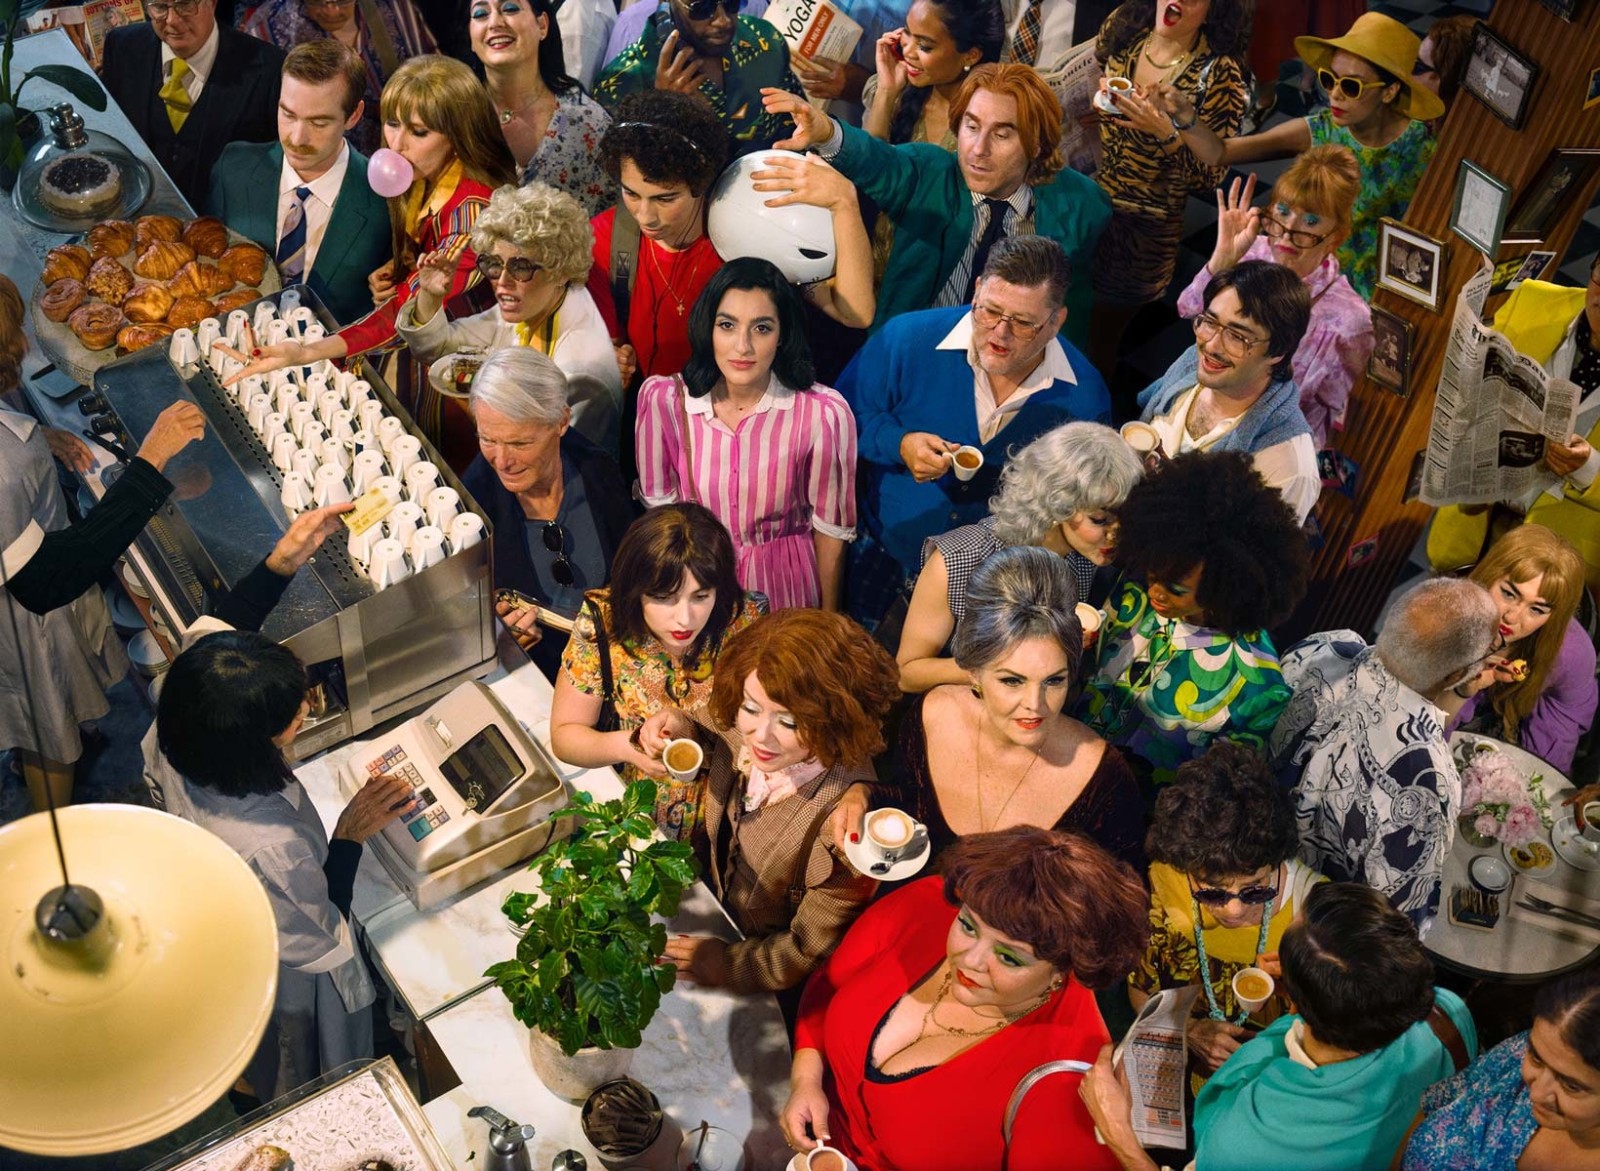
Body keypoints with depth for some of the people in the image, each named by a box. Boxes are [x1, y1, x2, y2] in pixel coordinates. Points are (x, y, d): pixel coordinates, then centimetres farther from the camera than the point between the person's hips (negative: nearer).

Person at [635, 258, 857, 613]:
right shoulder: (662, 399, -15)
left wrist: (828, 620, 1)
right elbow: (658, 506, -3)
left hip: (785, 586, -1)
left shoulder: (824, 413, -20)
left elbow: (831, 526, -7)